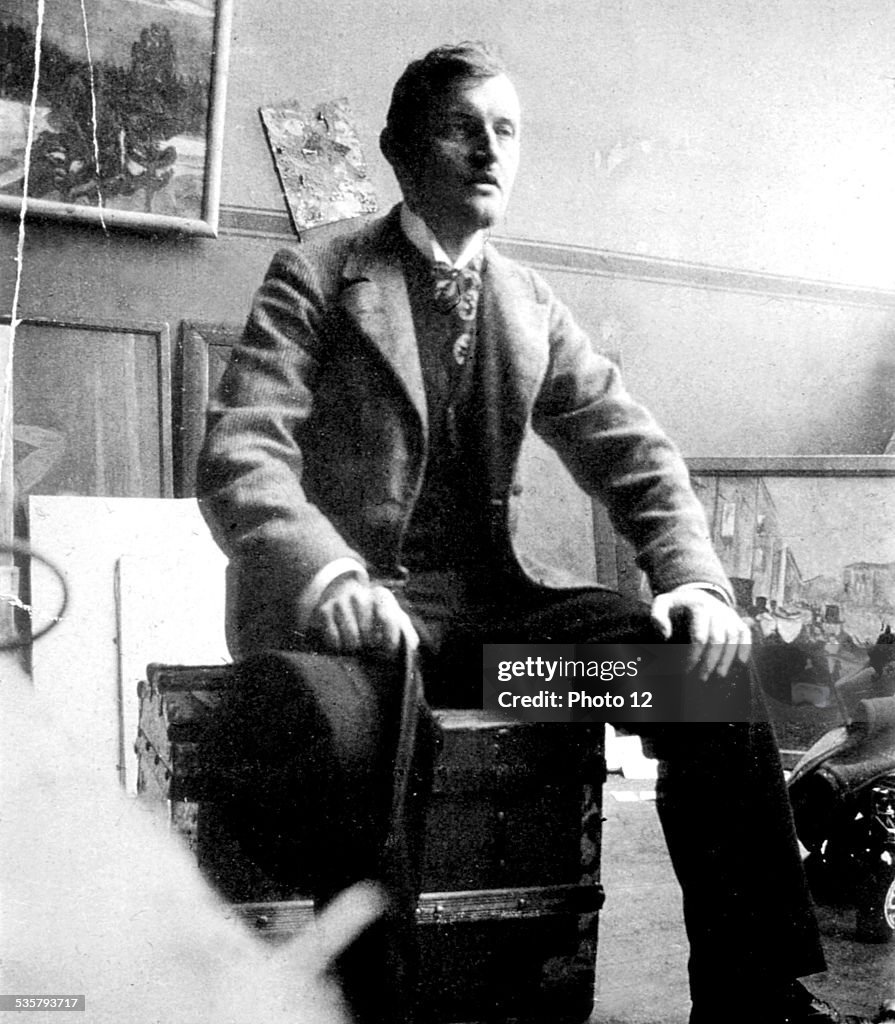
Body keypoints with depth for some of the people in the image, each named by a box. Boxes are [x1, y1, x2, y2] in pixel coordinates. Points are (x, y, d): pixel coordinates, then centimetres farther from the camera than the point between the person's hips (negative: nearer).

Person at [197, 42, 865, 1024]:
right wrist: (329, 575, -33)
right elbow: (238, 455, -12)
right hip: (345, 605, -4)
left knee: (711, 665, -16)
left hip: (487, 601, 5)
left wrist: (694, 580, -13)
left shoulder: (532, 307, 16)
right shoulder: (314, 280, 1)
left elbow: (635, 454, 9)